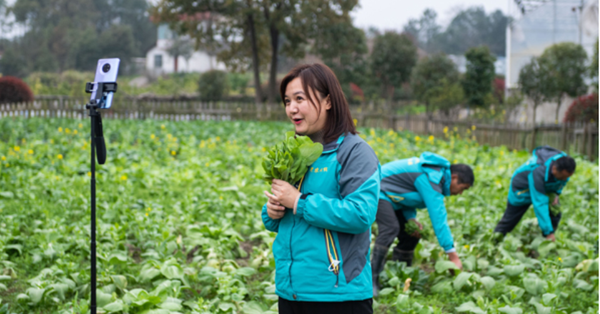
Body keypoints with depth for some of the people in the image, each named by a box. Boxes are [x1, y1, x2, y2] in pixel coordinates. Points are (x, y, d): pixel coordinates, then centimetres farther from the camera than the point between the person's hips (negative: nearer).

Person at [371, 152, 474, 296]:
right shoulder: (430, 178, -28)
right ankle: (372, 279, -31)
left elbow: (407, 195, 9)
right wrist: (453, 255, -32)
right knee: (390, 228, -29)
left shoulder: (437, 172, 5)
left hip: (391, 195, 10)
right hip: (378, 191, -10)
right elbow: (438, 217, -32)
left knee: (411, 235, 6)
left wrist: (411, 219, -10)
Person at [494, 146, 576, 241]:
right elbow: (540, 204, -45)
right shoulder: (538, 173, -46)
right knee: (509, 220, 3)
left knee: (555, 215, -10)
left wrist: (556, 193, -14)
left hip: (546, 188, 6)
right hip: (522, 189, -6)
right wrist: (548, 232, -45)